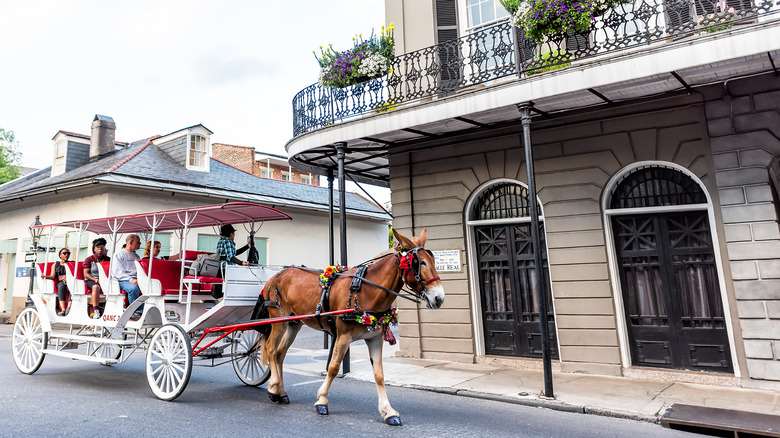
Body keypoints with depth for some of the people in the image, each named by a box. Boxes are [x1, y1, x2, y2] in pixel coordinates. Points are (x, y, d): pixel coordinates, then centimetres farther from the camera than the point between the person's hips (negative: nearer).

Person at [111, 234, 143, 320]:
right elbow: (117, 272, -7)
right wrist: (130, 280, -20)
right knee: (133, 288, -38)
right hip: (122, 281, -5)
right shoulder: (119, 254, 5)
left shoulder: (136, 256, 25)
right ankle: (134, 311, -23)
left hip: (136, 280, 5)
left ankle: (139, 312, -24)